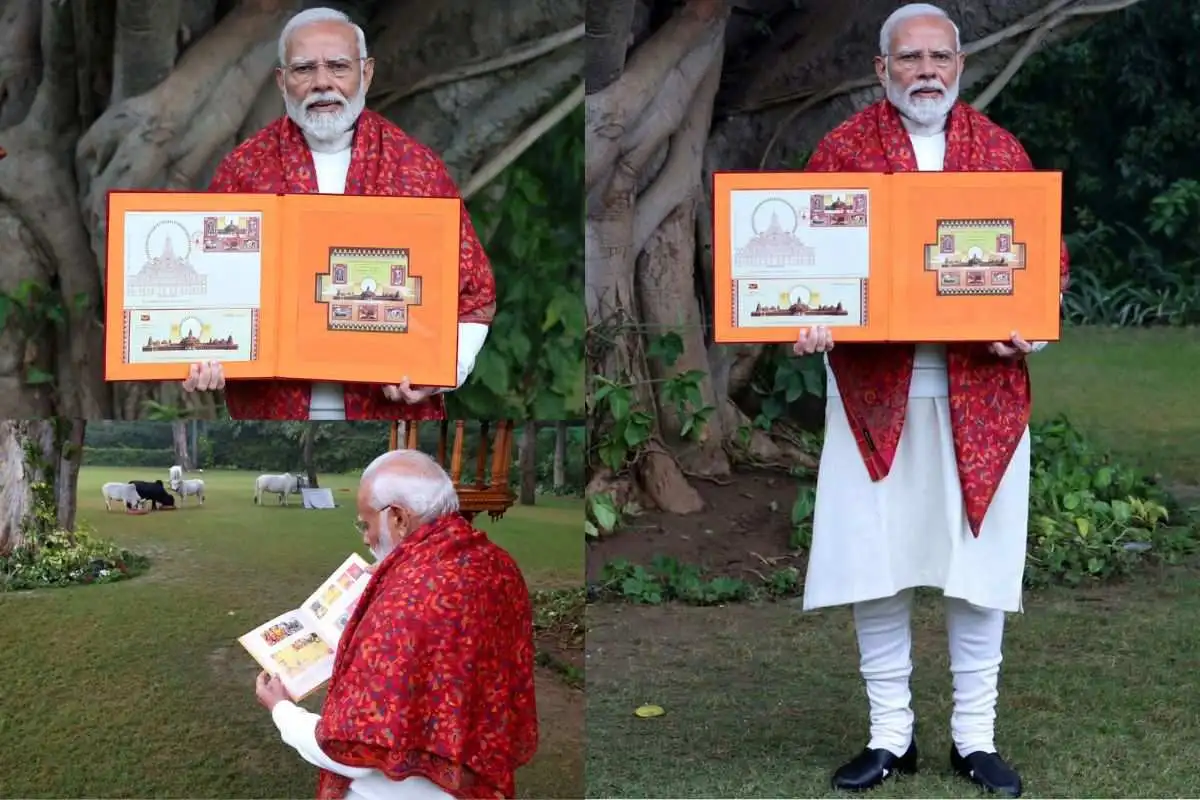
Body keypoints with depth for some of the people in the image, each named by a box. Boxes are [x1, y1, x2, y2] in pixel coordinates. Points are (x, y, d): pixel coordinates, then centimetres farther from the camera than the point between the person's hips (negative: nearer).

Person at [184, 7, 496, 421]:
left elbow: (474, 292, 2)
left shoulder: (420, 169, 0)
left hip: (392, 408, 0)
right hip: (269, 405, 1)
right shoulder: (243, 168, 2)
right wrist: (202, 365, -12)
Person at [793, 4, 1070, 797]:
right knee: (874, 566, 3)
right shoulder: (842, 149, 3)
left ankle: (975, 736, 19)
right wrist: (810, 321, -19)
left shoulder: (1002, 150, 7)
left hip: (980, 389, 1)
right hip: (873, 384, -1)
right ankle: (891, 734, 18)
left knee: (979, 561, 5)